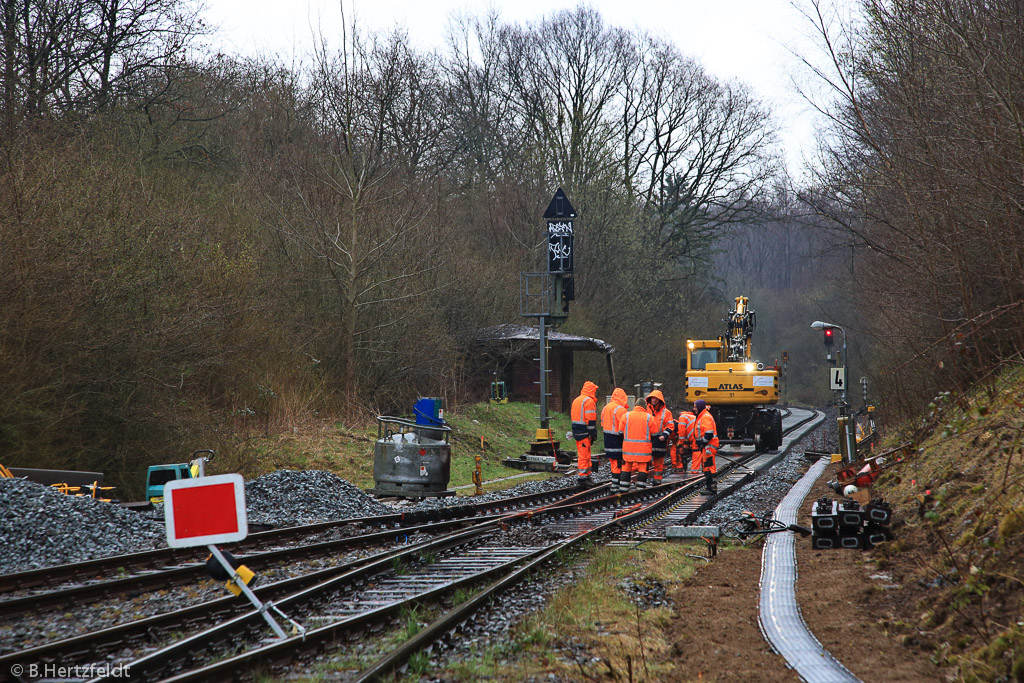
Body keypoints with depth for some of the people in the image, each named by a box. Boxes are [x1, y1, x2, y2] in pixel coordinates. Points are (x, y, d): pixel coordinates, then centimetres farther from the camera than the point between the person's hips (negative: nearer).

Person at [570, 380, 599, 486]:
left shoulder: (576, 401, 17)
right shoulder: (589, 401, -14)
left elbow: (572, 416, 21)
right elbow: (591, 420, -18)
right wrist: (593, 434, -16)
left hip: (577, 432, 9)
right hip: (585, 434, -9)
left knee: (584, 454, 17)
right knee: (584, 455, -7)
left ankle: (587, 475, 24)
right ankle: (582, 477, -7)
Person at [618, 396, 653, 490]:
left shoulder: (626, 416, 2)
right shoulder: (648, 417, -2)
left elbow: (620, 432, 4)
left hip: (628, 447, 2)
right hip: (643, 448, -2)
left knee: (626, 468, 10)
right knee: (643, 468, 4)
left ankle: (623, 488, 11)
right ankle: (640, 488, 1)